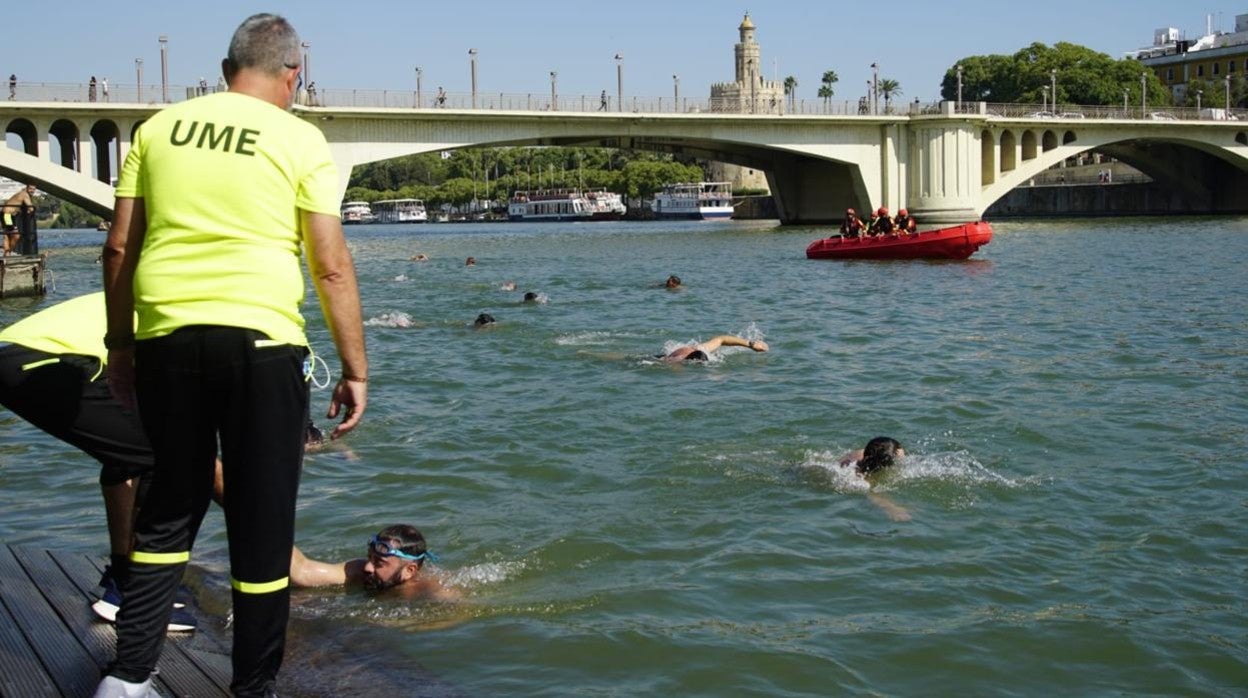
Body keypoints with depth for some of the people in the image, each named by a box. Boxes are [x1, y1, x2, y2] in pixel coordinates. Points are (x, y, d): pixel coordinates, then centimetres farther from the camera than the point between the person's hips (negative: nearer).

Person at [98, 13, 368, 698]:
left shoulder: (159, 127, 10)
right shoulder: (300, 140, 0)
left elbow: (119, 247, 9)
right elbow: (331, 267, -4)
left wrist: (120, 344, 17)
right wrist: (355, 369, 1)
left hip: (167, 337, 4)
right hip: (260, 340, -3)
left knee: (168, 509, 18)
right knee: (262, 525, 7)